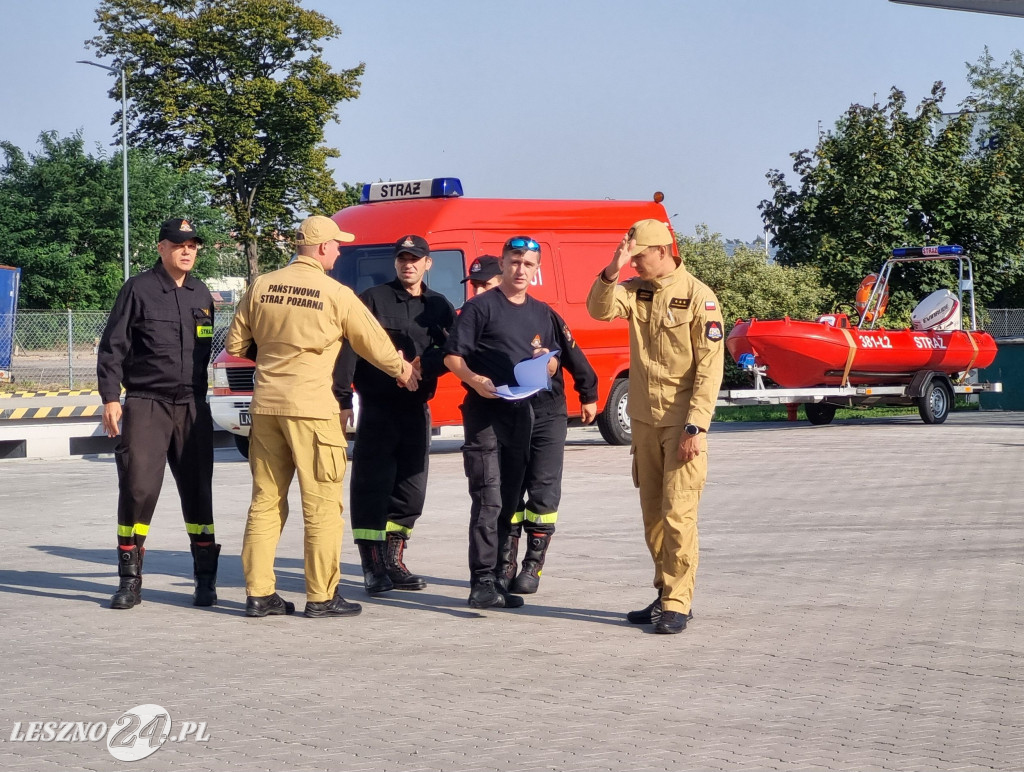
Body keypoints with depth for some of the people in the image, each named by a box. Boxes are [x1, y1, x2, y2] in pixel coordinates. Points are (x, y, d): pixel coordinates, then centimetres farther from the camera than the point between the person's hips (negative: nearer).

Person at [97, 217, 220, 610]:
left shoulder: (201, 294, 13)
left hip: (192, 407, 4)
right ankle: (130, 580, 2)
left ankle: (205, 578, 13)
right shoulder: (138, 289, -2)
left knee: (198, 492, 4)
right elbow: (112, 346, -2)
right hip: (145, 404, -4)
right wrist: (110, 397, -9)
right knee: (138, 488, -9)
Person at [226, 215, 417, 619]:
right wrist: (402, 370, 21)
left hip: (266, 404, 5)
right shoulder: (336, 294, -7)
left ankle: (258, 593, 13)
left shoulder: (261, 287, 4)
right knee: (321, 504, 3)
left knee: (266, 500, 12)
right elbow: (374, 342, 3)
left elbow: (236, 344, 10)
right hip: (312, 408, -5)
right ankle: (321, 596, 5)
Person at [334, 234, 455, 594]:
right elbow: (348, 348, -6)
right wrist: (342, 399, -15)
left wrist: (421, 365, -17)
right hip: (377, 407, -4)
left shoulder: (439, 307, 12)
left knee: (411, 490, 8)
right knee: (372, 488, -5)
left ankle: (393, 562, 19)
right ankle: (373, 568, -1)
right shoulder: (373, 299, 1)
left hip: (417, 410, 4)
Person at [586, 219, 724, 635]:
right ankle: (666, 595, 21)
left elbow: (710, 368, -13)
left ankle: (677, 603, -3)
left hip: (682, 424, -6)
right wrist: (611, 271, -26)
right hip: (644, 420, 6)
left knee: (677, 513, -8)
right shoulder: (635, 291, 6)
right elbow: (599, 309, -11)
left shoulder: (698, 297, -11)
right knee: (652, 514, 11)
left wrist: (695, 428, -17)